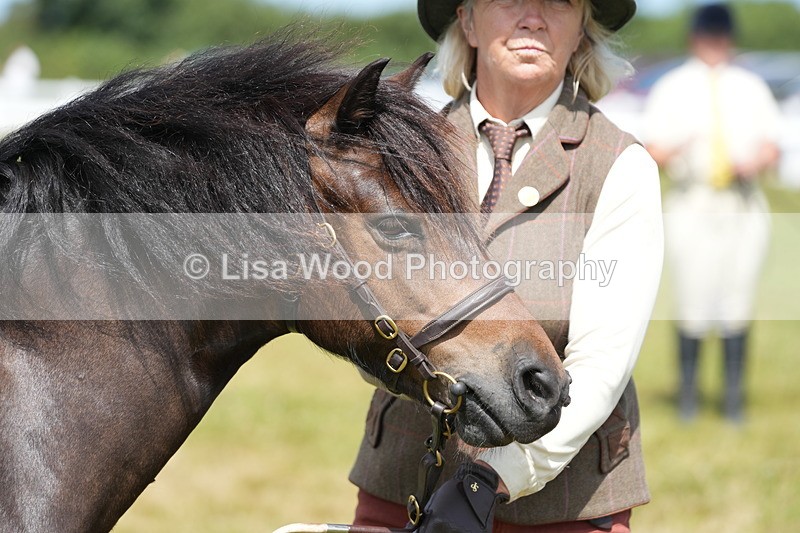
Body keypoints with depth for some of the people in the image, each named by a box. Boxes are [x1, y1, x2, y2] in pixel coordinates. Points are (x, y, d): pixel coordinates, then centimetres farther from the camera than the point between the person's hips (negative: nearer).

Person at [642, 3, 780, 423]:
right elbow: (653, 152, 0)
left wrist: (753, 163, -11)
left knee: (737, 306, -1)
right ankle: (687, 390, 9)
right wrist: (678, 147, -21)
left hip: (744, 209, 2)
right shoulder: (671, 89, 6)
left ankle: (734, 395, 6)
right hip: (691, 208, -2)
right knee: (693, 306, -5)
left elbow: (771, 148, 11)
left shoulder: (752, 88, 14)